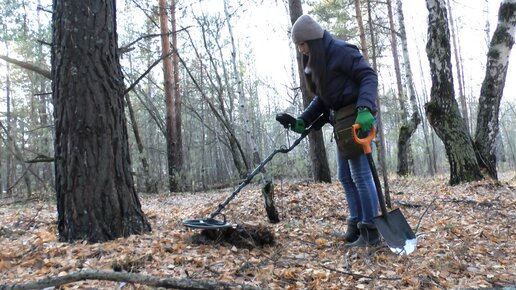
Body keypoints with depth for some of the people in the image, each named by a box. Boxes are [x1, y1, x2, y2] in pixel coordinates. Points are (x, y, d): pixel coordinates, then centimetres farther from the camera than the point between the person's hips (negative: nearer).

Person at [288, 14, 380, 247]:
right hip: (342, 122, 10)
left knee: (361, 175, -6)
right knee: (345, 177, 12)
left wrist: (364, 108, -30)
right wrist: (303, 121, 9)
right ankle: (356, 224, 22)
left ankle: (371, 231, 4)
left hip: (358, 118, -9)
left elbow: (369, 76, -16)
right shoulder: (316, 62, 15)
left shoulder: (341, 51, -12)